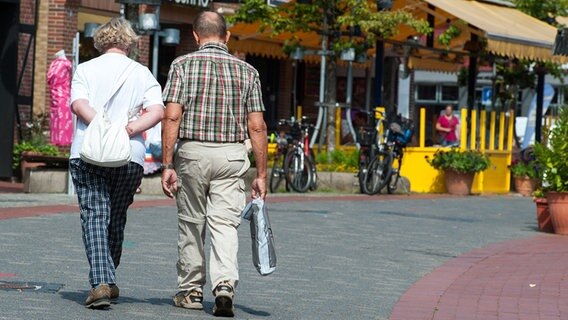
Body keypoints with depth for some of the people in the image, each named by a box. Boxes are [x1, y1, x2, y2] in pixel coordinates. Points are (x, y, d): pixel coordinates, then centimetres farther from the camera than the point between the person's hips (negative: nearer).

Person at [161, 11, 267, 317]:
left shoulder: (183, 65, -1)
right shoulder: (246, 71, 4)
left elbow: (172, 117, -9)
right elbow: (257, 126, 1)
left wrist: (167, 165, -6)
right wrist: (261, 173, 5)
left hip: (192, 152, -1)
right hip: (232, 155, 1)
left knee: (191, 224, 12)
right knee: (224, 224, -2)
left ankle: (191, 290, 22)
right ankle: (225, 284, -21)